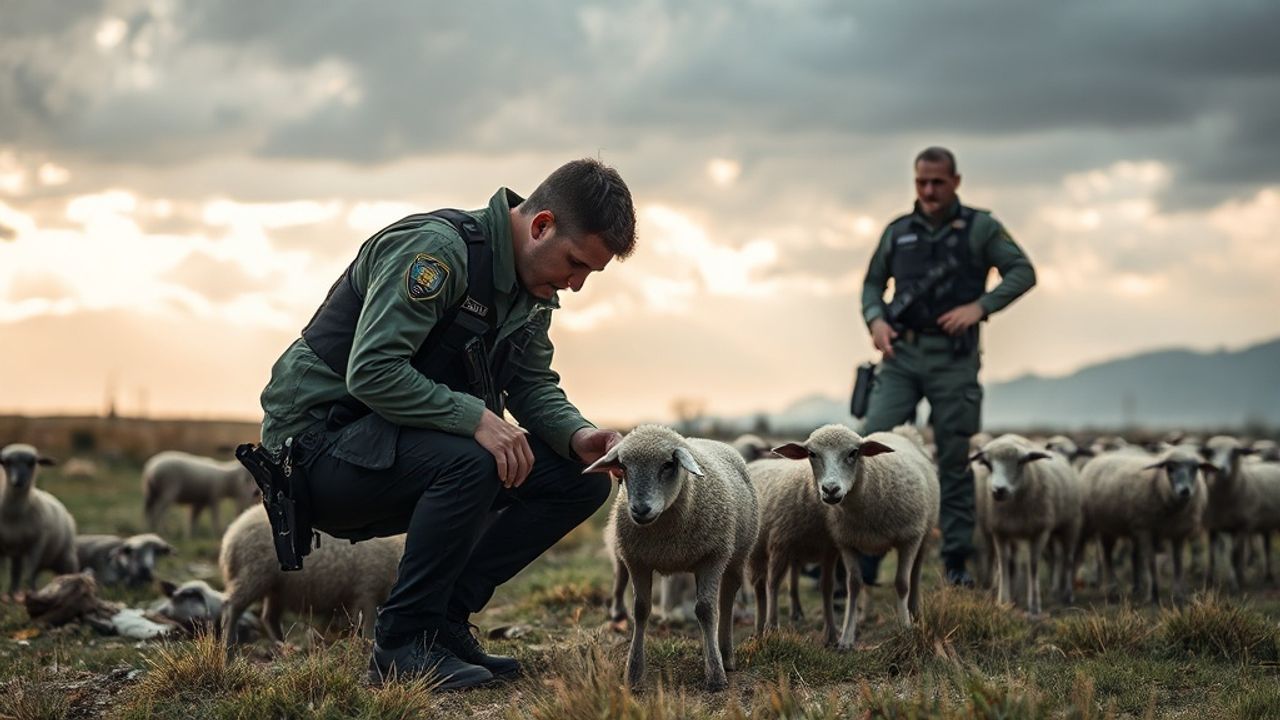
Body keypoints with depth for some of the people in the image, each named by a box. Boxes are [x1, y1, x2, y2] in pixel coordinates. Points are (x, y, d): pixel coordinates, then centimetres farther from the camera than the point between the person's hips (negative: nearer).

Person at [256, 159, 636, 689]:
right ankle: (401, 645, -18)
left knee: (582, 478, -1)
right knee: (468, 462, -36)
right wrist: (475, 417, -33)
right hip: (320, 441, -9)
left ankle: (445, 619, 2)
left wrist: (578, 436, -12)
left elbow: (534, 386, 8)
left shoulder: (534, 285, 6)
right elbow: (371, 372, -30)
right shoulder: (437, 249, -23)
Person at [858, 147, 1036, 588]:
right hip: (901, 355, 2)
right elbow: (873, 282, 21)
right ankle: (867, 556, -10)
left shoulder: (980, 228, 4)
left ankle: (956, 560, 10)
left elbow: (1023, 272, -1)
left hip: (953, 358, -2)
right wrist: (875, 319, 0)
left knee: (954, 460, 2)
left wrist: (980, 306, -14)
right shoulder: (898, 232, 13)